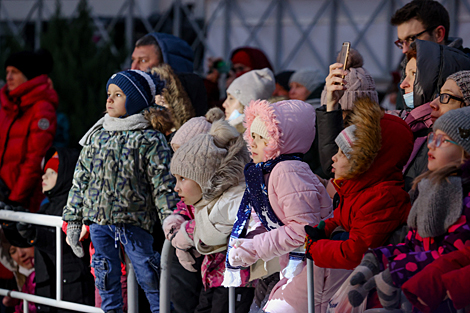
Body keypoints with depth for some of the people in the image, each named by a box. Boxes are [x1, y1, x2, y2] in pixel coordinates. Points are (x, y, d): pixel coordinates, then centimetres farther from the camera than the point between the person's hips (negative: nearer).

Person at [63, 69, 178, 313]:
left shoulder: (150, 140, -4)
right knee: (106, 277, 9)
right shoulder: (97, 137, 10)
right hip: (98, 219, 5)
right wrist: (73, 220, 10)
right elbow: (81, 179, 13)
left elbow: (163, 185, -7)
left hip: (134, 221, -4)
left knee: (147, 275, -4)